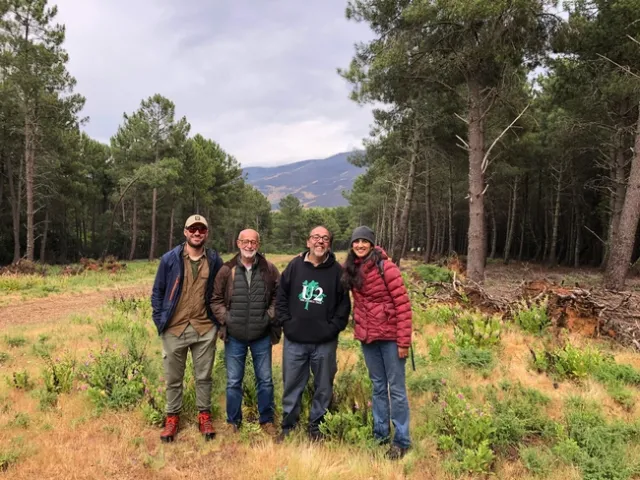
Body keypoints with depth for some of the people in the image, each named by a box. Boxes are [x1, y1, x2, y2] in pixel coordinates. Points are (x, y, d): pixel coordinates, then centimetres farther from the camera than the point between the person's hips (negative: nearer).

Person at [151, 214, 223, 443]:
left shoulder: (214, 260, 0)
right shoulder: (170, 259, -4)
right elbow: (157, 291, 3)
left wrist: (220, 321, 4)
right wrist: (159, 321, -3)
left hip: (205, 329, 1)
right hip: (174, 329, 0)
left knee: (203, 376, 12)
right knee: (173, 378, 12)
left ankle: (204, 416, 27)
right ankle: (172, 417, 28)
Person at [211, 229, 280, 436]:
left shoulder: (269, 269, -2)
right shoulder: (227, 270, -3)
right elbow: (216, 299, 4)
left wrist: (270, 316, -6)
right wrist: (226, 318, -7)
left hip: (262, 336, 0)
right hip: (234, 336, 0)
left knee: (265, 380, 11)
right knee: (233, 382, 11)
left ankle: (267, 420, 29)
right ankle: (233, 422, 28)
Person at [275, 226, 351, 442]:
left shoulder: (337, 271, -2)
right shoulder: (294, 266, 1)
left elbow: (344, 304, 1)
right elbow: (281, 298, 5)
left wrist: (333, 328, -7)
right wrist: (286, 323, -3)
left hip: (325, 343, 0)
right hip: (294, 340, 1)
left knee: (323, 387, 11)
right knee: (292, 386, 11)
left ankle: (316, 426, 28)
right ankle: (288, 426, 27)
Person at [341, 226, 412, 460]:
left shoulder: (385, 266, -14)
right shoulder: (352, 270, 4)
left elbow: (403, 304, -15)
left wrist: (403, 340, -16)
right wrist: (358, 328, 8)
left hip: (389, 336, -6)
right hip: (367, 337, 6)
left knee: (396, 388, 3)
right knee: (378, 386, 17)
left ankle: (402, 440, 15)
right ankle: (380, 434, 29)